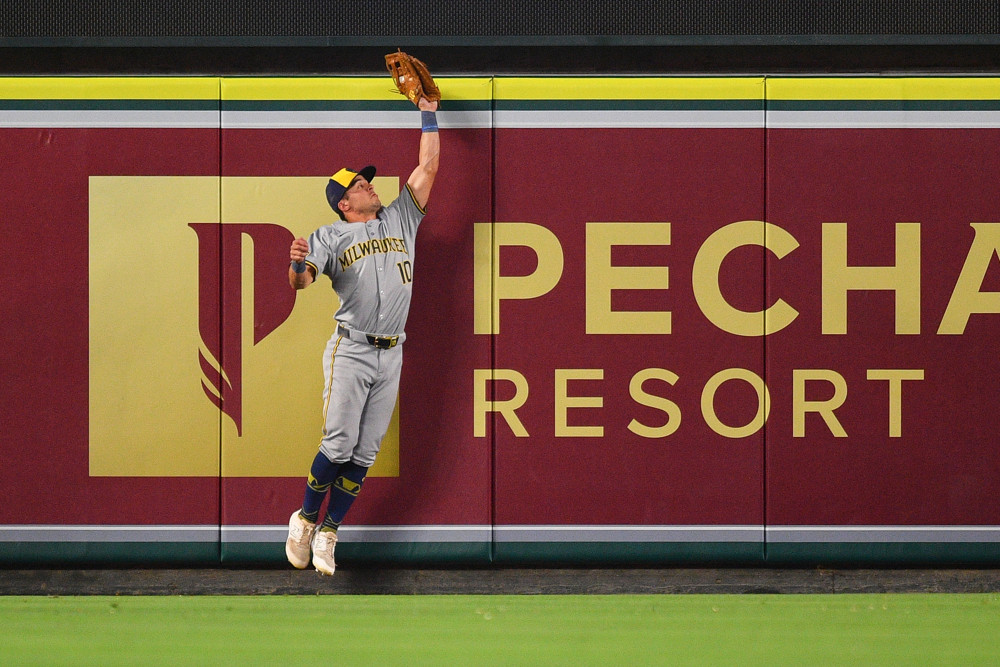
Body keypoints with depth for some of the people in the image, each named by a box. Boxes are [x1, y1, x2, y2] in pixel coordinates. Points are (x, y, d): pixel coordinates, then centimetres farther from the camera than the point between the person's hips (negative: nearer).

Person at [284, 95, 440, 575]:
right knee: (339, 445, -10)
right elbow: (302, 281, -12)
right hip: (350, 351, -4)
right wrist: (298, 265, -35)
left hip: (391, 355, 4)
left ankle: (328, 534, 9)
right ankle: (305, 519, 8)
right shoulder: (330, 237, 2)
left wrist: (428, 114, 10)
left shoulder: (400, 220, 14)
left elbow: (427, 167, 13)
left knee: (364, 454, 2)